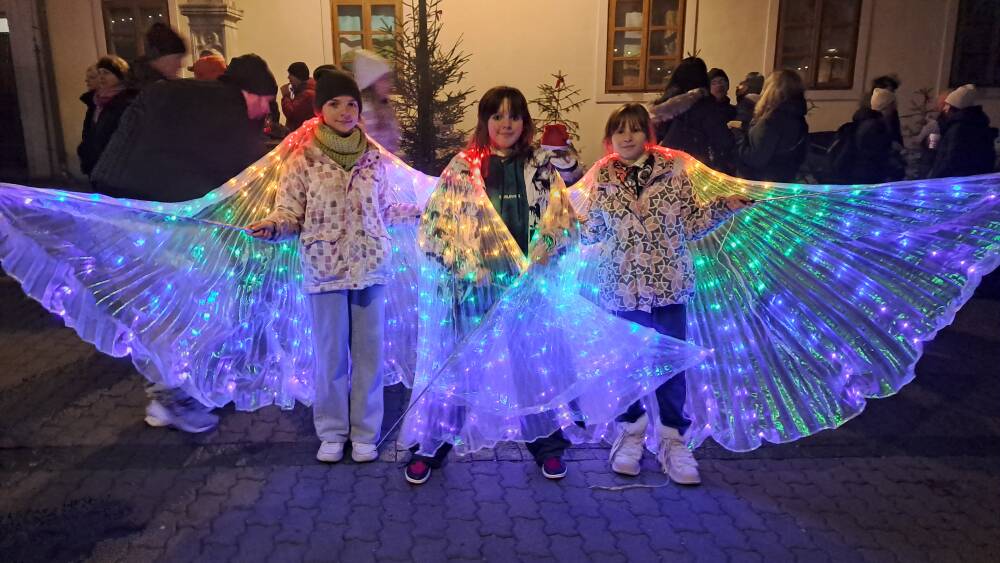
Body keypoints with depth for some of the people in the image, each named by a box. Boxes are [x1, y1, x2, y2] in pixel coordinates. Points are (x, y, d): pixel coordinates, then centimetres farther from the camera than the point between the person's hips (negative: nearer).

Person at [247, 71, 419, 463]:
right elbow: (290, 212, -6)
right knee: (331, 355, 10)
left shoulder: (374, 156, 4)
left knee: (369, 353, 10)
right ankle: (332, 432, 28)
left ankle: (365, 432, 25)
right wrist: (271, 226, -26)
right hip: (325, 270, -2)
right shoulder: (303, 158, -5)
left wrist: (421, 210, 9)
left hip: (370, 268, 2)